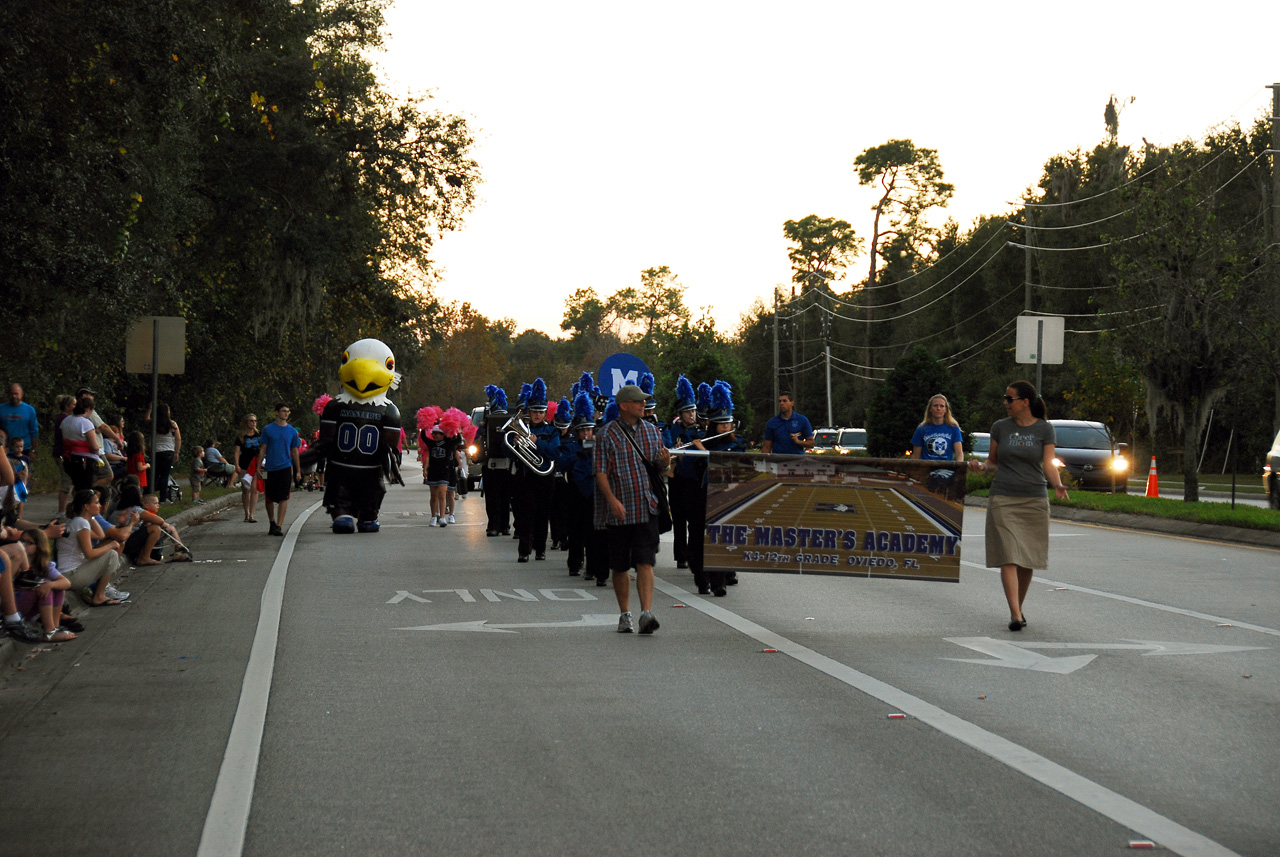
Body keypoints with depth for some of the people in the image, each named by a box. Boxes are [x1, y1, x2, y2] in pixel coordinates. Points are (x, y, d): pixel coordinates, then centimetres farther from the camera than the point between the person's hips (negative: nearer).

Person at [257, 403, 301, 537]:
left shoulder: (292, 431, 7)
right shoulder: (268, 430, 3)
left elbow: (295, 451, 13)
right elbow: (263, 449, 5)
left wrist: (298, 471, 12)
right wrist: (259, 466, -2)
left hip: (286, 467, 0)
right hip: (271, 468, 0)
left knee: (283, 498, -8)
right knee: (269, 498, 8)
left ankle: (279, 525, -8)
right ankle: (272, 523, 27)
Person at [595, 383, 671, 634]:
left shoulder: (651, 431, 10)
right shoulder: (608, 434, -3)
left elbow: (659, 466, 18)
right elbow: (601, 472, -7)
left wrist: (664, 460, -7)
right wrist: (613, 500, -20)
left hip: (647, 508, 2)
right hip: (619, 510, -2)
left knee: (645, 563, -9)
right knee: (620, 566, 8)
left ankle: (646, 613, -16)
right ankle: (625, 614, 21)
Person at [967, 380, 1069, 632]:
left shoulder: (1044, 430, 3)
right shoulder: (1000, 427, 7)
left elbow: (1048, 464, -2)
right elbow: (993, 461, 12)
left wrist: (1058, 485, -21)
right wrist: (981, 466, -10)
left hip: (1034, 501, 0)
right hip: (1003, 499, 0)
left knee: (1027, 559, 6)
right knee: (1008, 557, -11)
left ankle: (1019, 607, 24)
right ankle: (1015, 614, -16)